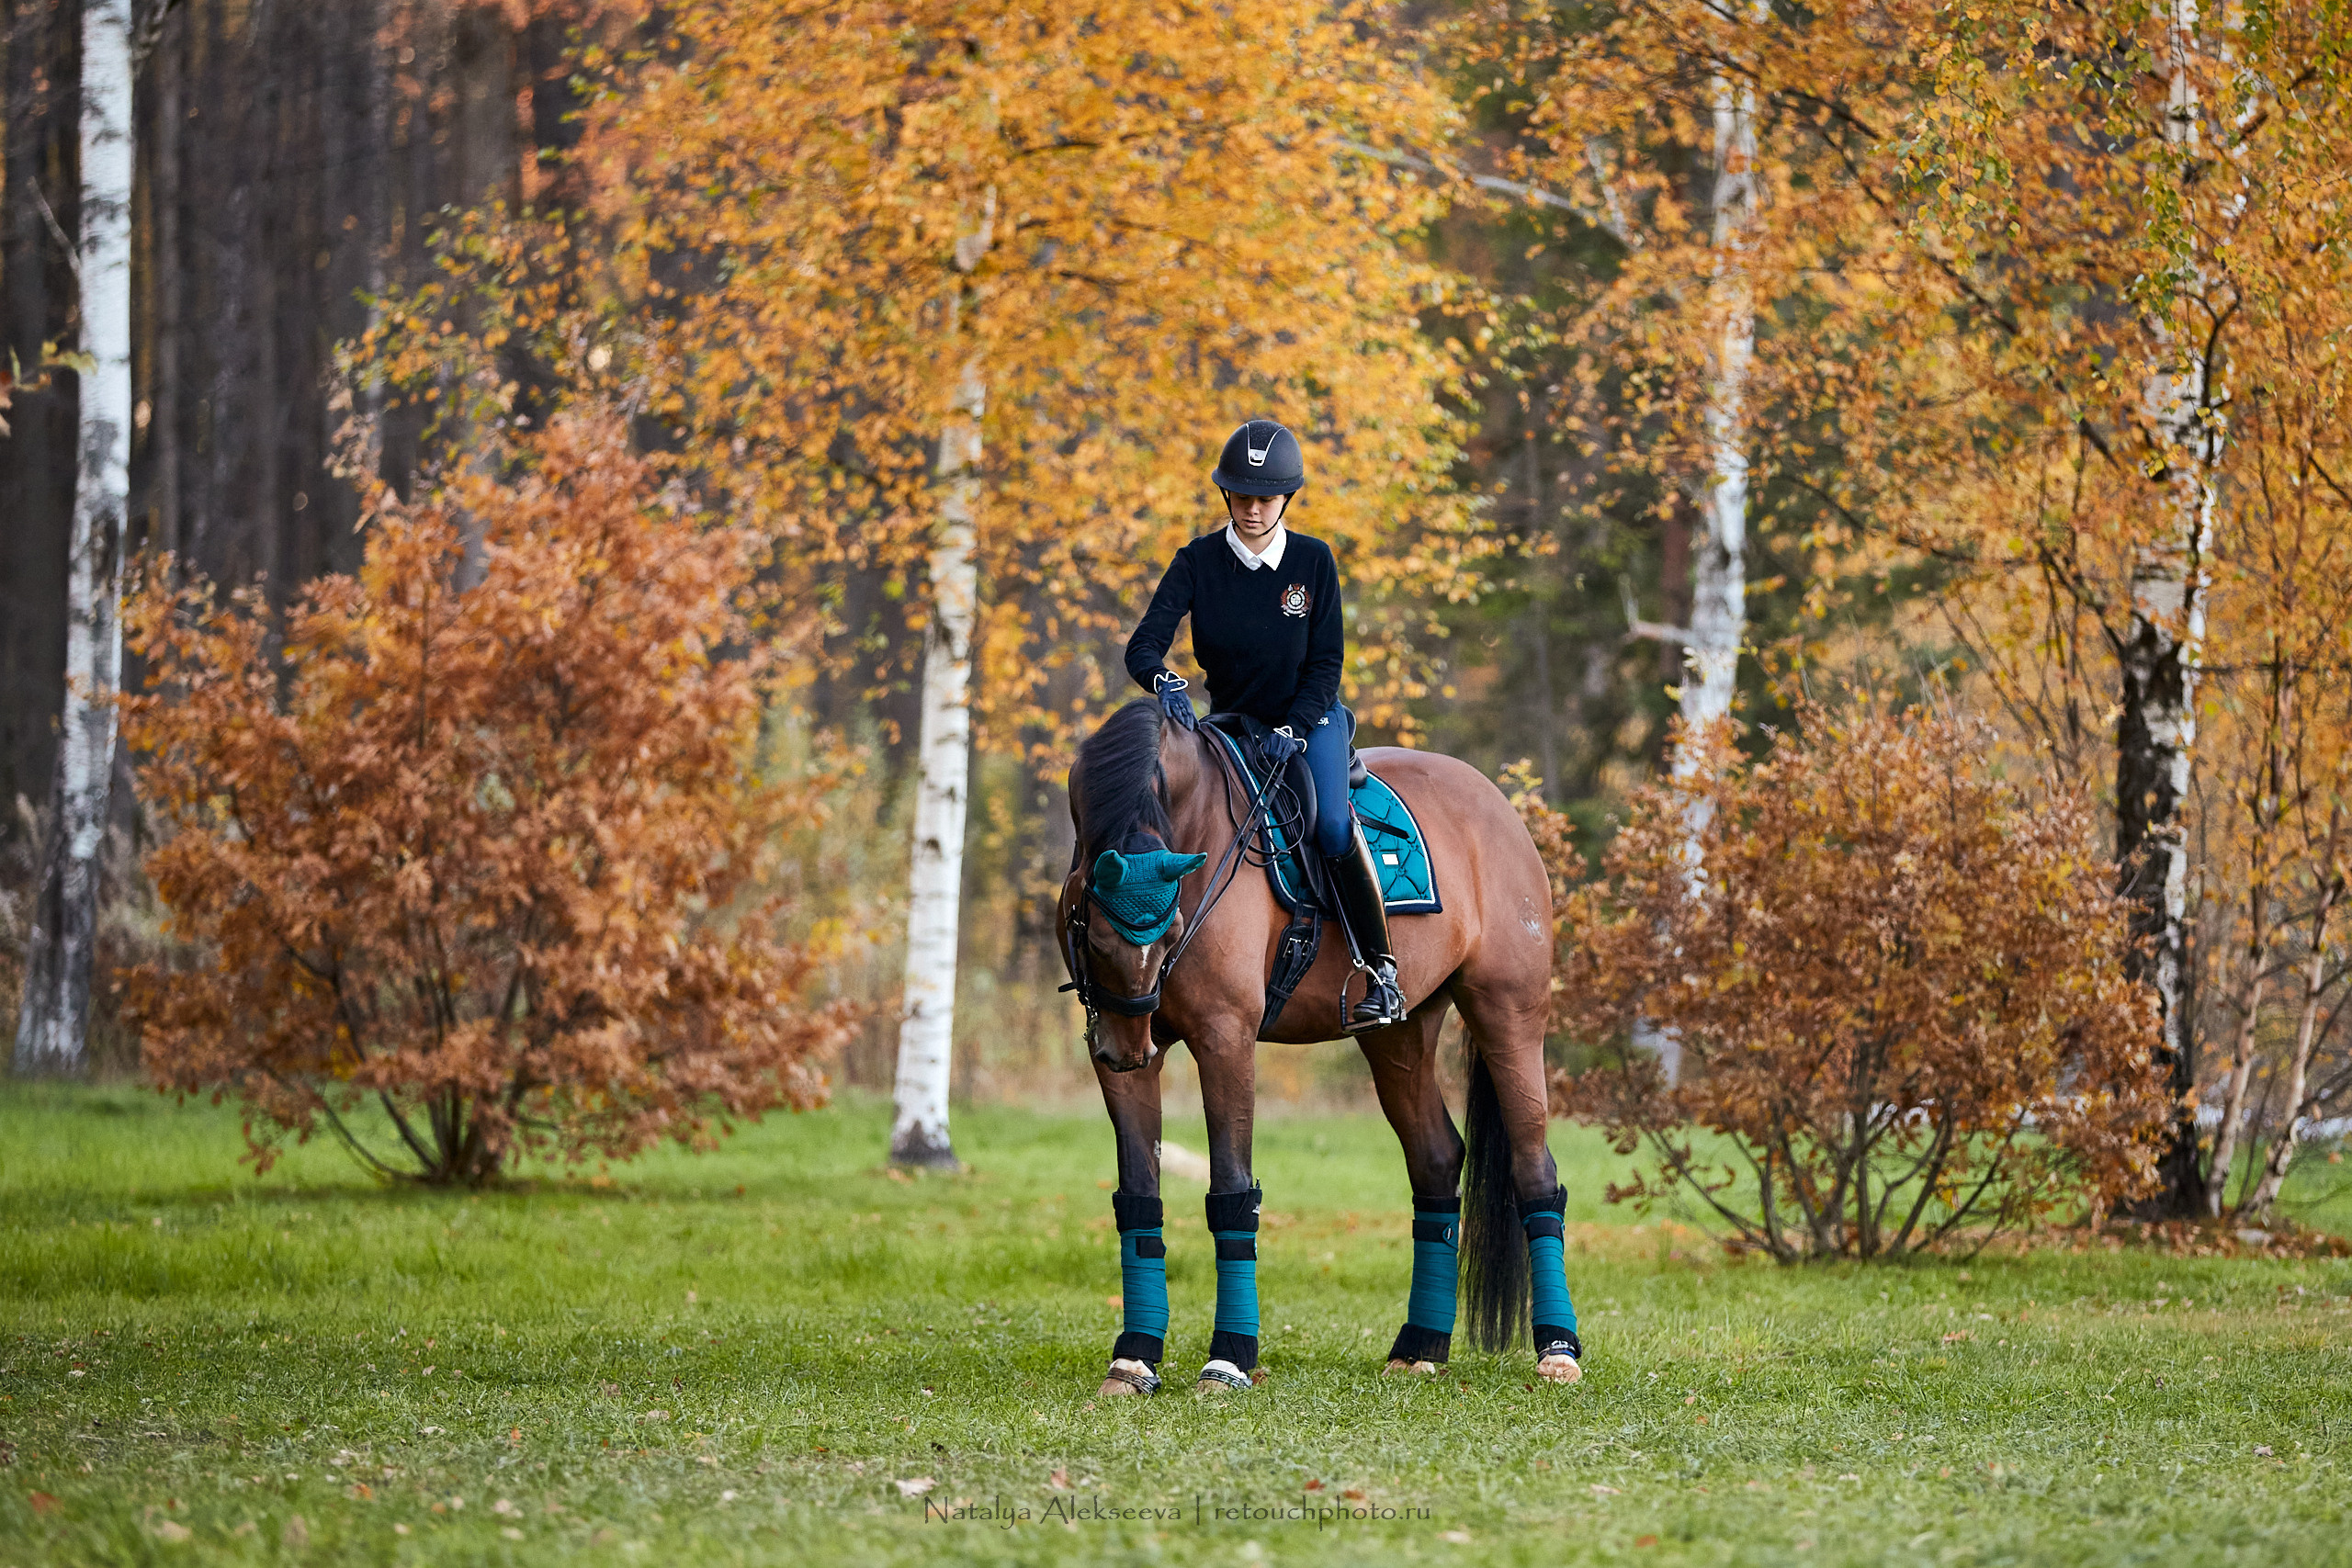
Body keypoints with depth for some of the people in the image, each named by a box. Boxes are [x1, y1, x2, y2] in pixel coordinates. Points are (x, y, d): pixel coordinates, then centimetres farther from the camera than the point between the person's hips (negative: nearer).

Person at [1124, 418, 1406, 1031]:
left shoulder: (1313, 560, -7)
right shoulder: (1198, 561, -7)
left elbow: (1325, 663, -6)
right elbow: (1143, 646, -15)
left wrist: (1294, 728, -22)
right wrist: (1164, 681, -38)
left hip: (1308, 719, -2)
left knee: (1332, 824, -30)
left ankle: (1380, 973, -25)